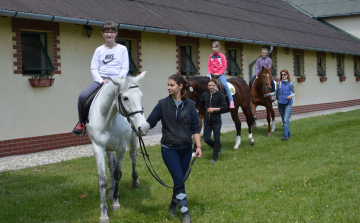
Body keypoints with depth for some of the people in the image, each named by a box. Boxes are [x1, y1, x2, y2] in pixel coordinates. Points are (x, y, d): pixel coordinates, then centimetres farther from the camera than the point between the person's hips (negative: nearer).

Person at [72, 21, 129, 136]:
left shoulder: (122, 49, 7)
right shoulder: (99, 50, 10)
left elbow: (125, 68, 2)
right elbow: (93, 68, 5)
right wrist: (101, 80, -12)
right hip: (100, 80, 2)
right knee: (82, 96, -20)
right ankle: (82, 122, 2)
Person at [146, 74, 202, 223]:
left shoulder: (189, 105, 1)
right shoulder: (163, 104, -1)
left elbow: (195, 128, 4)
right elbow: (151, 121, -2)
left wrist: (198, 146, -3)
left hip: (186, 148, 2)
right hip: (169, 148, -2)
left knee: (181, 179, 11)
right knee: (178, 179, -10)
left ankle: (173, 204, 34)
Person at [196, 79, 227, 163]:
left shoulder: (220, 95, -7)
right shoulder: (205, 95, 3)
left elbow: (224, 107, -8)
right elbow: (200, 105, 12)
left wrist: (214, 109, -19)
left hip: (216, 121, -3)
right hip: (207, 121, 4)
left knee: (216, 139, 4)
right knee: (206, 139, 5)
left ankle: (214, 157, 17)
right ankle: (218, 147, 34)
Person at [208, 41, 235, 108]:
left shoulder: (221, 56, -1)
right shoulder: (211, 56, 9)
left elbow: (224, 66, -3)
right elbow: (209, 66, 13)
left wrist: (219, 73, -11)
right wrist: (210, 73, -2)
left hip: (220, 74, -4)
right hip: (213, 74, 4)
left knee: (225, 85, -19)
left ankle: (231, 101, -14)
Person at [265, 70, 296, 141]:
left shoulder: (290, 84, -5)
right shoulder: (279, 83, 5)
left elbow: (294, 93, 2)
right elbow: (276, 92, 16)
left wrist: (291, 95, -18)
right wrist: (268, 94, 2)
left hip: (288, 104, -5)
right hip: (280, 104, 5)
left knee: (286, 120, -13)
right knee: (284, 121, 13)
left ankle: (285, 136, -15)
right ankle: (288, 134, 28)